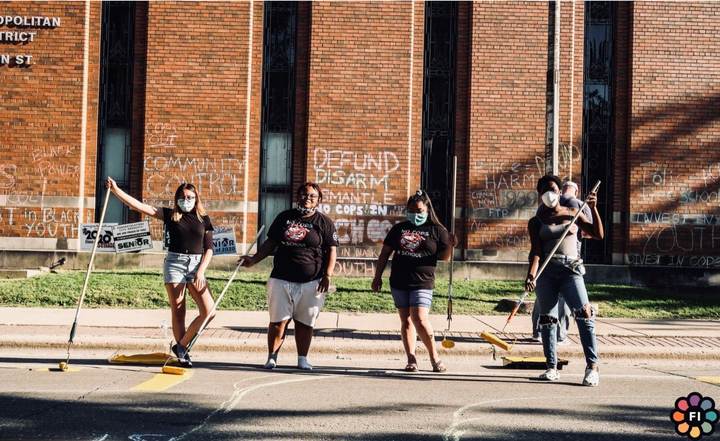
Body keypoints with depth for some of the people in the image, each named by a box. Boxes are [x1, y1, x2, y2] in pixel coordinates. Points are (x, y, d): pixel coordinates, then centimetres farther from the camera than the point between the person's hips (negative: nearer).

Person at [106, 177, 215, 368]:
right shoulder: (170, 215, 5)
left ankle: (181, 346, 5)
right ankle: (182, 352, 13)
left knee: (209, 311, -10)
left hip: (196, 266, 1)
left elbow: (209, 249, 6)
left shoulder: (204, 219, 8)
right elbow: (139, 206, -2)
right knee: (177, 313, 0)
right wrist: (116, 190, -11)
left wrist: (201, 271, -8)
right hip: (174, 263, -1)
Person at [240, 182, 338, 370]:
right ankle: (272, 357, 13)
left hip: (311, 283, -2)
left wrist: (327, 275, -8)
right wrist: (254, 259, 5)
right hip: (281, 280, 2)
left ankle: (302, 358, 16)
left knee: (305, 323, 5)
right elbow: (271, 243, 16)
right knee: (278, 321, 1)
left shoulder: (324, 222, 4)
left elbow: (331, 251, 2)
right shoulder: (284, 217, 12)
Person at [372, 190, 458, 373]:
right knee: (406, 320, 6)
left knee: (419, 319, -15)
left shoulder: (436, 231, 2)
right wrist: (377, 276, 10)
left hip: (422, 283, -4)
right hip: (399, 283, 4)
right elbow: (385, 253, 14)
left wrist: (450, 246, -22)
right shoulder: (399, 229, 11)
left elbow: (445, 257, -1)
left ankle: (435, 356, -1)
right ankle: (411, 359, 13)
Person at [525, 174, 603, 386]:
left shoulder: (573, 213, 13)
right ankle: (552, 368, 11)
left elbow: (598, 235, 9)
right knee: (547, 319, 2)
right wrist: (531, 274, -19)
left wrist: (593, 209, -3)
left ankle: (592, 367, -14)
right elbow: (536, 251, -2)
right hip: (546, 271, 1)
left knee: (584, 314, -15)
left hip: (570, 269, -1)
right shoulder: (536, 221, 9)